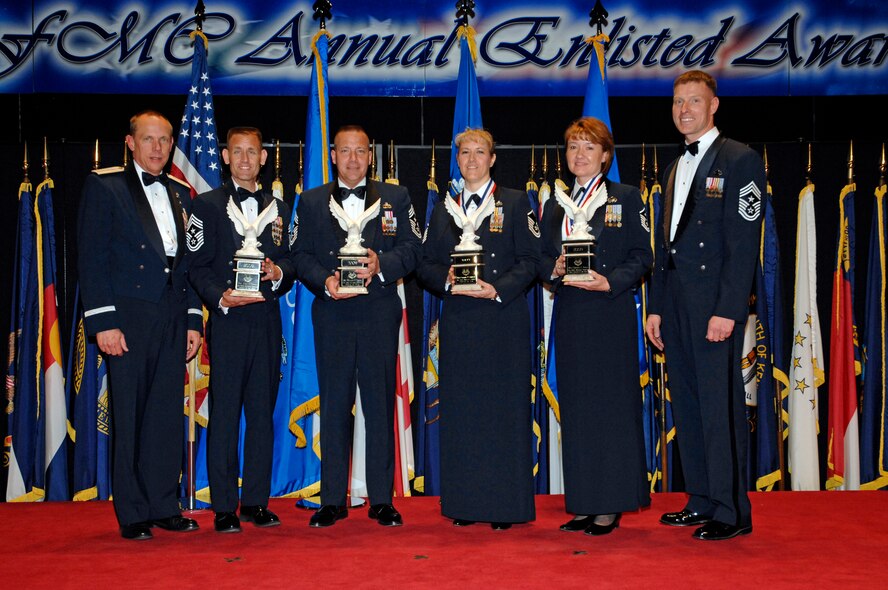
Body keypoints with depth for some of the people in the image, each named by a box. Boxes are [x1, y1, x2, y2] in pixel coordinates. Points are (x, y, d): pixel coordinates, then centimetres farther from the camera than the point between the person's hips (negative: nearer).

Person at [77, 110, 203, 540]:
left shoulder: (180, 195, 17)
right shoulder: (103, 186, 2)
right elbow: (91, 258, -5)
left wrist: (193, 319, 9)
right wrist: (103, 322, -13)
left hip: (173, 319, 5)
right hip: (129, 316, -5)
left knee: (168, 414, 7)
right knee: (129, 417, 1)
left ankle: (164, 505, 17)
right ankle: (132, 513, 10)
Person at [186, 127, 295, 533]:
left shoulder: (278, 208, 17)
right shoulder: (208, 205, 5)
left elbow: (288, 263, 15)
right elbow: (197, 267, -1)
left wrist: (278, 273, -7)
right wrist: (220, 298, -17)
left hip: (267, 320, 4)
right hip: (227, 320, -4)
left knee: (263, 411, 7)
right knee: (225, 412, -2)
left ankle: (256, 501, 16)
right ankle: (224, 507, 5)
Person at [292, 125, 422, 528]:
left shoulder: (396, 197, 11)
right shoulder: (311, 201, 13)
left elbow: (411, 249, 3)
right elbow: (301, 256, 6)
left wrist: (381, 263, -16)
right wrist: (325, 280, -13)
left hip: (380, 313, 0)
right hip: (331, 314, 1)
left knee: (381, 406, 2)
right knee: (334, 406, 4)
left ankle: (381, 499, 11)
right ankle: (332, 500, 13)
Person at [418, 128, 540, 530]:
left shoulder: (515, 203, 6)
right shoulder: (443, 209, 16)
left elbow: (530, 261, 0)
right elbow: (426, 265, 12)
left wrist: (497, 290, -14)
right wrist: (447, 281, -8)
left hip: (503, 319, -3)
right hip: (458, 322, 3)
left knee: (504, 408, -2)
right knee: (460, 410, 3)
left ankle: (506, 506, 6)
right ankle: (464, 504, 12)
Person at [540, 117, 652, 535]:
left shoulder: (626, 198, 3)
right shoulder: (554, 206, 16)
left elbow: (642, 257, -2)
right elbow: (542, 258, 14)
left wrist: (609, 282, -17)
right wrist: (555, 270, -8)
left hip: (610, 310, -4)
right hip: (569, 313, 5)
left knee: (612, 403, -3)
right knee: (575, 406, 6)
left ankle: (611, 506, 5)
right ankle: (584, 504, 14)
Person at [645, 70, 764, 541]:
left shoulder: (740, 160, -4)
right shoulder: (675, 168, 19)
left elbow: (744, 242, -12)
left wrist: (727, 310, -19)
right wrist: (657, 307, 14)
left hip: (715, 303, -8)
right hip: (677, 302, 8)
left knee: (720, 406, -5)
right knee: (686, 404, 11)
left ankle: (732, 512, 4)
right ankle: (701, 502, 21)